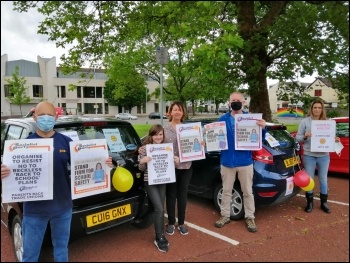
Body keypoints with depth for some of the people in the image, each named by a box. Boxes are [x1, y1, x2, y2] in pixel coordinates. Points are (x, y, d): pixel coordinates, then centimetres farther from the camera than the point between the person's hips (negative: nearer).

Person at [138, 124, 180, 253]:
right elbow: (141, 169, -5)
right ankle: (160, 238, 5)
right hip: (150, 182, -4)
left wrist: (176, 161, -7)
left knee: (160, 209, 11)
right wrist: (142, 161, -26)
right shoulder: (144, 148, -9)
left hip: (162, 181, 5)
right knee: (159, 209, -11)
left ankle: (159, 236, 26)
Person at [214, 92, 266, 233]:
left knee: (248, 192, 11)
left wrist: (262, 128, -20)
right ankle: (225, 215, 29)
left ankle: (250, 217, 27)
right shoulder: (223, 119, 1)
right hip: (227, 161, 1)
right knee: (226, 191, 14)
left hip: (245, 161, 0)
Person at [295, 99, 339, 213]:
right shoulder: (305, 121, -1)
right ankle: (310, 202, 20)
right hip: (309, 155, -2)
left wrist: (335, 140, -9)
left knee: (323, 179, 12)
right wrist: (305, 136, -22)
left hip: (323, 156, 2)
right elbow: (297, 137, -3)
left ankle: (324, 202, 26)